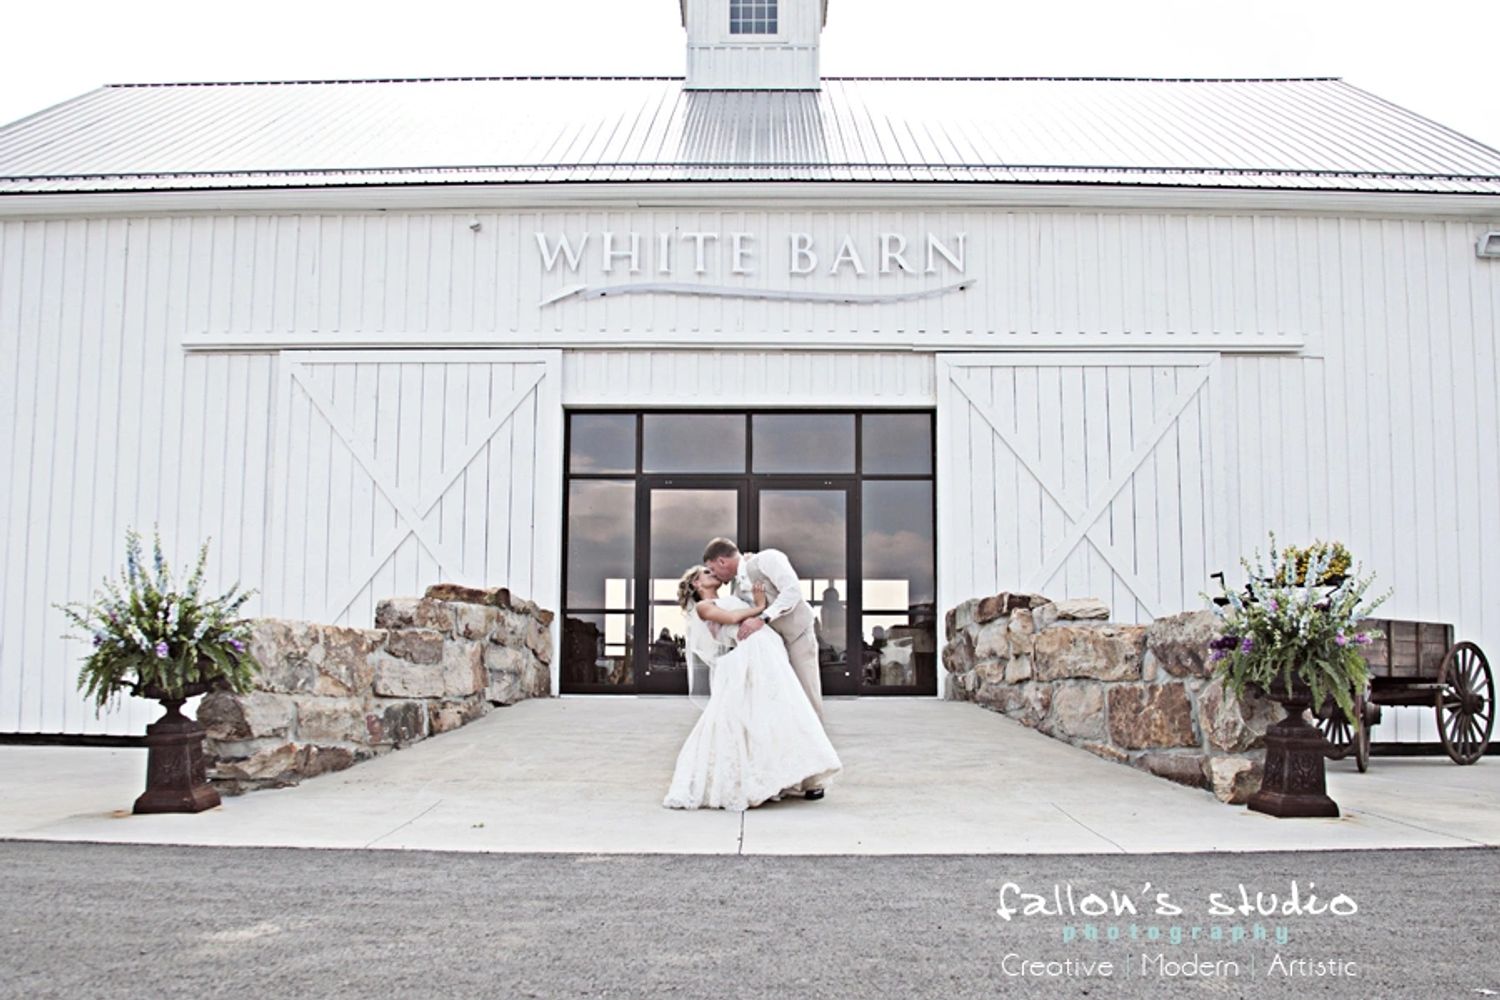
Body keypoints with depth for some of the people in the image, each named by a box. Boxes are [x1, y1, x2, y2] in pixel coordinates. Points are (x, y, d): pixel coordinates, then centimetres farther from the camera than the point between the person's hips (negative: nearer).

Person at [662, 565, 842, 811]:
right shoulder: (702, 606, 11)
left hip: (769, 650, 7)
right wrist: (758, 608, 5)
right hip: (749, 654, -7)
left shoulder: (730, 599, 33)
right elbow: (731, 618, -5)